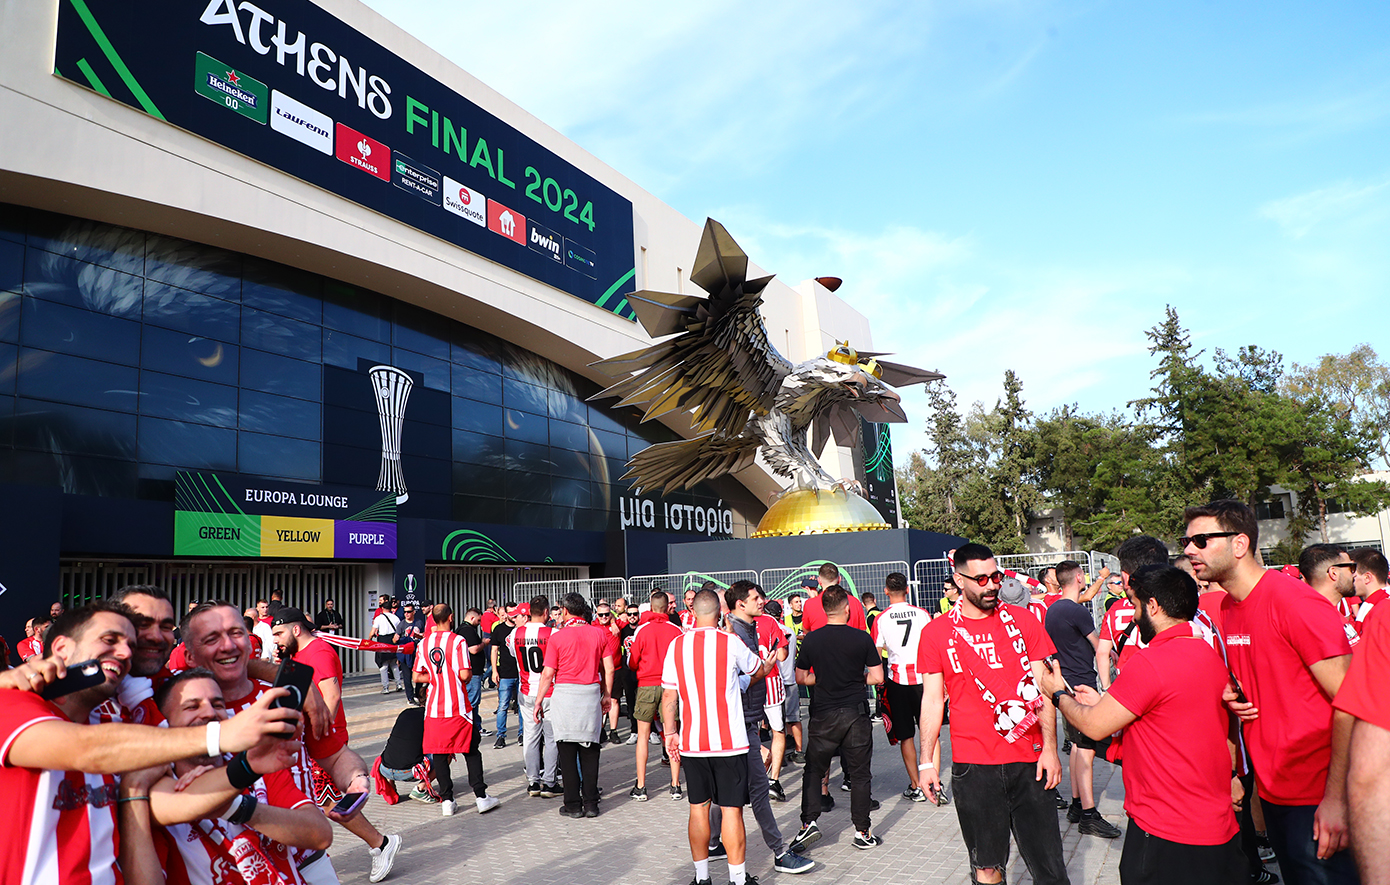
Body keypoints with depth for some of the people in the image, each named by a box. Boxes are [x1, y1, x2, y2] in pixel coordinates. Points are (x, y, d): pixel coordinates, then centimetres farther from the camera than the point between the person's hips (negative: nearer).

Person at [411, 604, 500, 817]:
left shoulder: (424, 643, 4)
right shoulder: (457, 641, -10)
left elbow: (416, 677, 5)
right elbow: (464, 674, -15)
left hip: (434, 707, 3)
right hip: (458, 707, -3)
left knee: (438, 753, 9)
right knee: (471, 751, 7)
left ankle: (446, 801, 10)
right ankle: (481, 797, 8)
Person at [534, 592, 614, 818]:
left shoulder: (558, 637, -5)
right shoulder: (599, 633, 3)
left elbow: (548, 674, -5)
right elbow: (609, 669, 5)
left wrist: (539, 702, 5)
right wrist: (607, 695, 17)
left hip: (565, 692, -3)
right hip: (592, 693, 3)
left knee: (567, 750, 5)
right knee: (589, 750, 10)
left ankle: (573, 805, 9)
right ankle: (591, 803, 13)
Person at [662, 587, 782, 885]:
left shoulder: (676, 645, 0)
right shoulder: (731, 643, -7)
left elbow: (668, 696, 3)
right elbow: (759, 671, 12)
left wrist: (669, 732, 14)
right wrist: (771, 662, 34)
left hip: (691, 742, 3)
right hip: (729, 741, -3)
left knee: (699, 808, 13)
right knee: (731, 809, 3)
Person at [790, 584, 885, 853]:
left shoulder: (811, 639, -4)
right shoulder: (862, 638, -7)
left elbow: (800, 678, 4)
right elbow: (877, 677, -5)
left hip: (823, 715, 0)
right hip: (856, 714, 0)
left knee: (814, 770, 14)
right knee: (860, 773, 10)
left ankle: (809, 822, 5)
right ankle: (862, 832, 16)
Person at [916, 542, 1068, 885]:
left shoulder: (1023, 621, 3)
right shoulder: (936, 633, 0)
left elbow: (1043, 687, 4)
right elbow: (932, 699, 4)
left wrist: (1050, 748, -4)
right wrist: (926, 760, 0)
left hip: (1029, 762, 1)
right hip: (972, 766, -1)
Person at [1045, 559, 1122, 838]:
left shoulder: (1052, 609, 11)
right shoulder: (1077, 611, -17)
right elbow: (1100, 649, -9)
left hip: (1067, 684, 9)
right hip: (1082, 684, -9)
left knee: (1077, 746, 16)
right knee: (1086, 749, -7)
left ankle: (1076, 804, 22)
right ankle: (1088, 815, -4)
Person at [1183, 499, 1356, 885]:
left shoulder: (1294, 600, -18)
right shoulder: (1227, 608, 7)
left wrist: (1337, 797, -22)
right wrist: (1234, 695, -2)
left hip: (1316, 798, -8)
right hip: (1271, 790, 8)